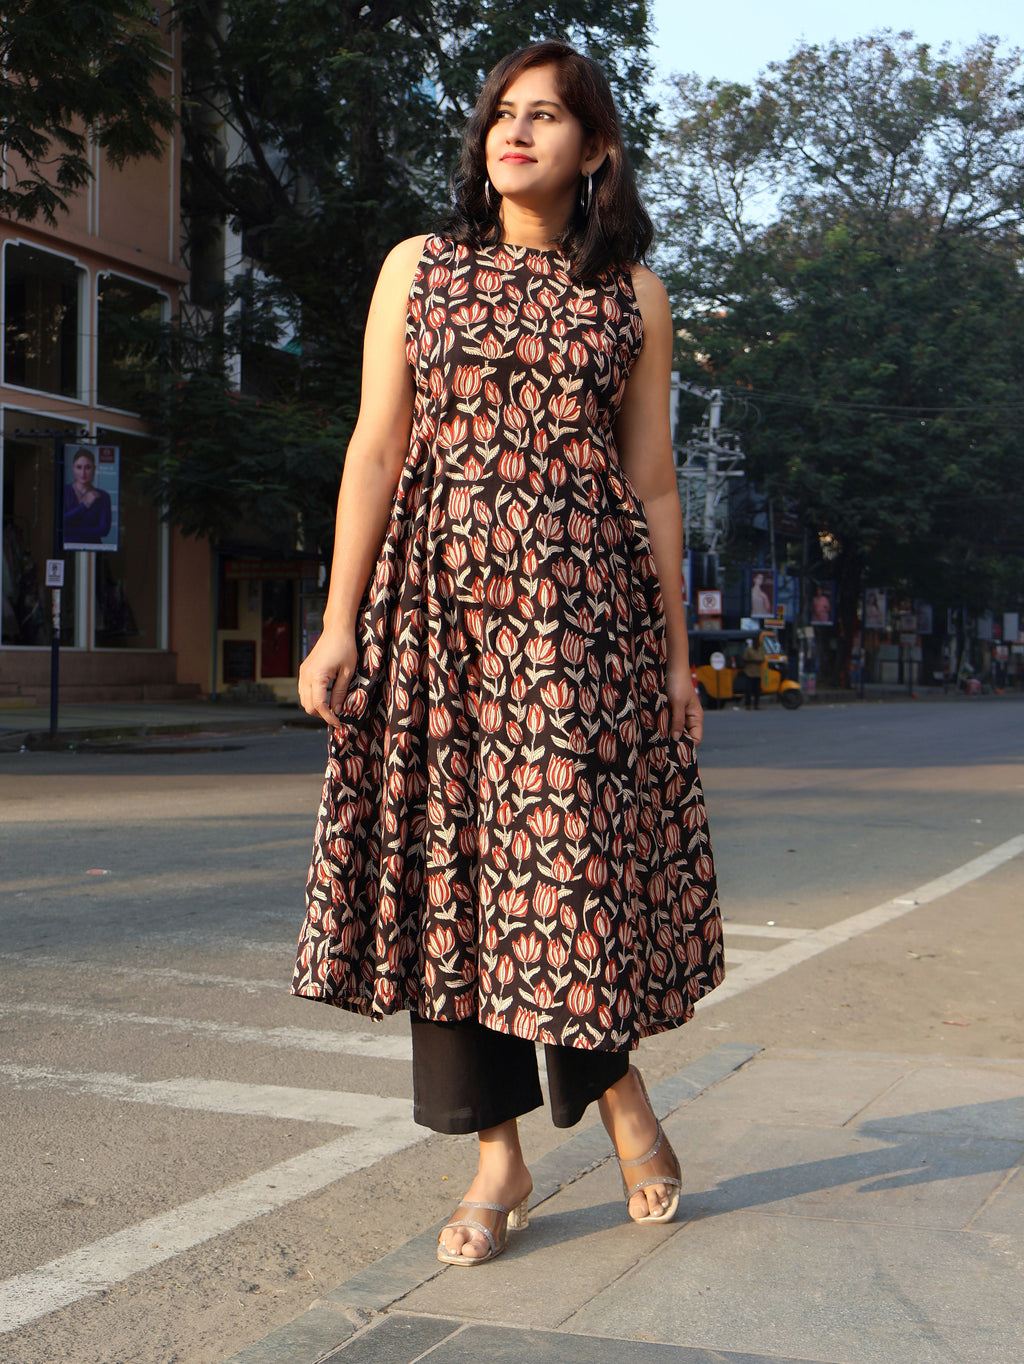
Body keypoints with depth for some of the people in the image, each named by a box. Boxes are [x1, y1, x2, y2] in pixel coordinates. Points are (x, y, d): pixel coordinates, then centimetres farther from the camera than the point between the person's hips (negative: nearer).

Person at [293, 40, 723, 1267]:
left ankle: (618, 1084, 22)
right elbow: (377, 448, 5)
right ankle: (497, 1158, 11)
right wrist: (338, 624, -2)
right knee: (447, 858, 0)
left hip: (580, 604, -1)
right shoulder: (419, 268, 11)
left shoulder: (631, 295, 9)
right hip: (439, 599, 2)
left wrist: (678, 655, 6)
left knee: (570, 848, -7)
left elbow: (652, 482, 9)